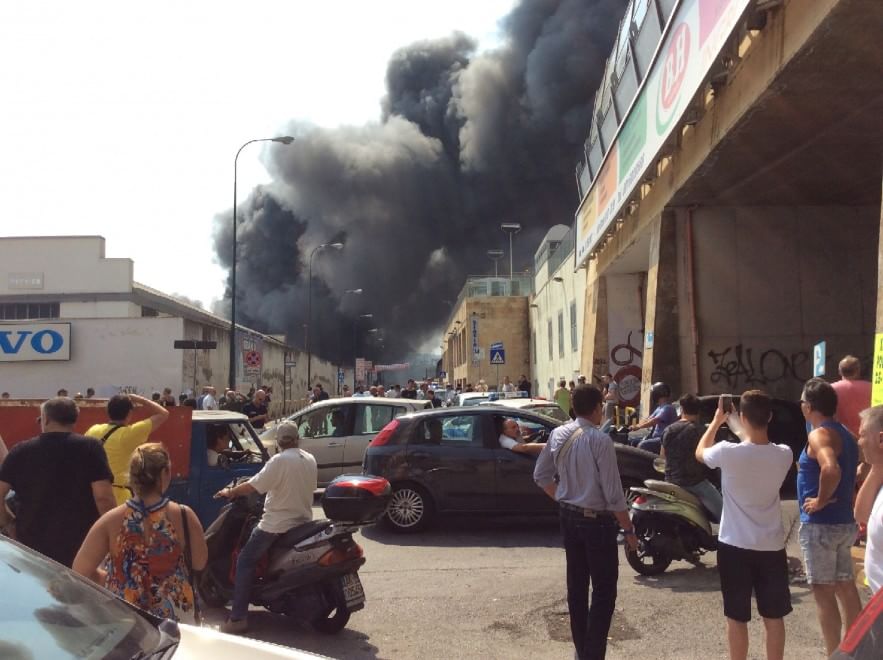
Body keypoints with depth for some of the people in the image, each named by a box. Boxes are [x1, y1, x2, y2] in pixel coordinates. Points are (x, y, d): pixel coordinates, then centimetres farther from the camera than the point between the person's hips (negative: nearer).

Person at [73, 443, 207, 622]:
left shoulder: (111, 521, -11)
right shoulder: (183, 516, -12)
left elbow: (80, 570, -5)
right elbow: (200, 564, -1)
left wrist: (111, 580, 11)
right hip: (175, 616, -1)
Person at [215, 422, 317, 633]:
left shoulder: (279, 461, -15)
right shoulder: (310, 460, 5)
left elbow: (253, 486, -16)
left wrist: (231, 492, -1)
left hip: (277, 525, -7)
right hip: (303, 522, 7)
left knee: (245, 562, 0)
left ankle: (238, 618, -6)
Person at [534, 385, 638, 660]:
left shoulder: (558, 434, 0)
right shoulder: (600, 439, -20)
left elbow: (541, 476, 9)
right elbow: (613, 494, -19)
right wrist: (628, 529, -9)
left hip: (568, 516, 7)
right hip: (597, 520, -7)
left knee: (576, 585, 16)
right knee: (604, 591, 2)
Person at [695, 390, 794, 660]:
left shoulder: (728, 452, -19)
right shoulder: (784, 455, -10)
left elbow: (700, 452, 4)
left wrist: (716, 422, 15)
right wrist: (758, 423, 14)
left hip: (735, 547, -2)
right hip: (772, 547, 3)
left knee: (737, 618, 9)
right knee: (774, 617, 14)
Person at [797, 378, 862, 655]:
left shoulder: (820, 435, -17)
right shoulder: (845, 434, 12)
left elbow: (831, 469, -35)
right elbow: (850, 472, 18)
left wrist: (821, 500, -22)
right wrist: (837, 498, 13)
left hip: (820, 525, -9)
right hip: (844, 522, 9)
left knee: (823, 591, -2)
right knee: (845, 586, 15)